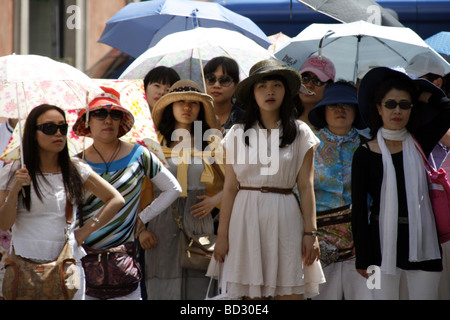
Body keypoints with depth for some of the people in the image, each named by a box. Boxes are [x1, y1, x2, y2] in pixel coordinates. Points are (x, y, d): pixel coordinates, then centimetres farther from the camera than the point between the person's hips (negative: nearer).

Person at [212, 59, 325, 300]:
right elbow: (230, 187, 5)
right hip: (246, 218, 1)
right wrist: (222, 234, 1)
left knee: (289, 292, -5)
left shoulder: (300, 133, 6)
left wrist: (310, 232, -3)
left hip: (284, 217, -1)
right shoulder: (238, 133, 7)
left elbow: (306, 186, 4)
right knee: (251, 293, 2)